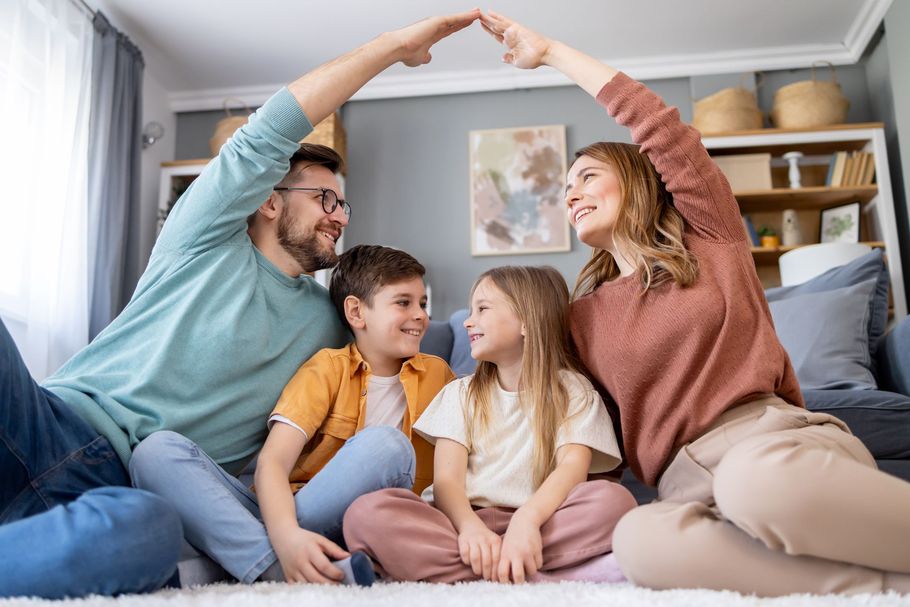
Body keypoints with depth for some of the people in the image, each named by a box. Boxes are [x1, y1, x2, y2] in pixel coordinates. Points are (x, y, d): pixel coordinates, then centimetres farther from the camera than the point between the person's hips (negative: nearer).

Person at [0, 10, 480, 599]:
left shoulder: (330, 320, 20)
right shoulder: (207, 245, 7)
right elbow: (271, 130, -3)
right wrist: (393, 45, 0)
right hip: (57, 422, -2)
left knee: (150, 531, -37)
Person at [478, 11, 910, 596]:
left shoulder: (710, 239, 13)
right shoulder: (583, 314, 19)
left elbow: (659, 125, 5)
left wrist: (550, 51, 11)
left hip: (774, 437, -2)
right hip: (689, 483, 2)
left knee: (755, 480, -40)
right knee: (639, 540, -35)